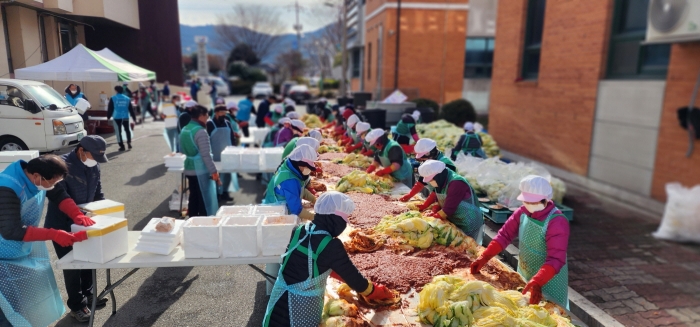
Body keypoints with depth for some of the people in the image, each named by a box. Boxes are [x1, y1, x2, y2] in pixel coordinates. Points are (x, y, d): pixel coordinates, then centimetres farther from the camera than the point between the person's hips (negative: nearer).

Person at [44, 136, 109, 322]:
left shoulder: (94, 167, 0)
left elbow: (98, 194, 10)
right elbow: (58, 194, -36)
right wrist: (77, 215, -49)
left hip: (84, 223, 7)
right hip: (62, 225, -7)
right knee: (72, 265, 2)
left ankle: (88, 294, 36)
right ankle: (77, 305, 18)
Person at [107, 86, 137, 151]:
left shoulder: (113, 98, -2)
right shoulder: (127, 99, 5)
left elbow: (110, 109, 0)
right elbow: (131, 109, 7)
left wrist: (108, 116, 11)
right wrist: (134, 118, 10)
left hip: (117, 117, -2)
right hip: (125, 117, 2)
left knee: (118, 132, 4)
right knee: (127, 130, 21)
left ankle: (122, 146, 3)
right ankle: (129, 143, 12)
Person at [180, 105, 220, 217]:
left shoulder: (184, 130, 9)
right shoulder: (200, 131, -18)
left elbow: (182, 150, 19)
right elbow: (206, 155, -21)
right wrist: (214, 171, -17)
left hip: (189, 169, 8)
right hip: (201, 170, -8)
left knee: (193, 198, 16)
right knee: (204, 201, 0)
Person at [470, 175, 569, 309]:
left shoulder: (557, 222, -27)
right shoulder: (523, 212, -7)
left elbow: (555, 259, -33)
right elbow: (505, 235, -5)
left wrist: (537, 282, -45)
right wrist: (484, 257, -16)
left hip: (549, 280, -6)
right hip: (524, 276, 6)